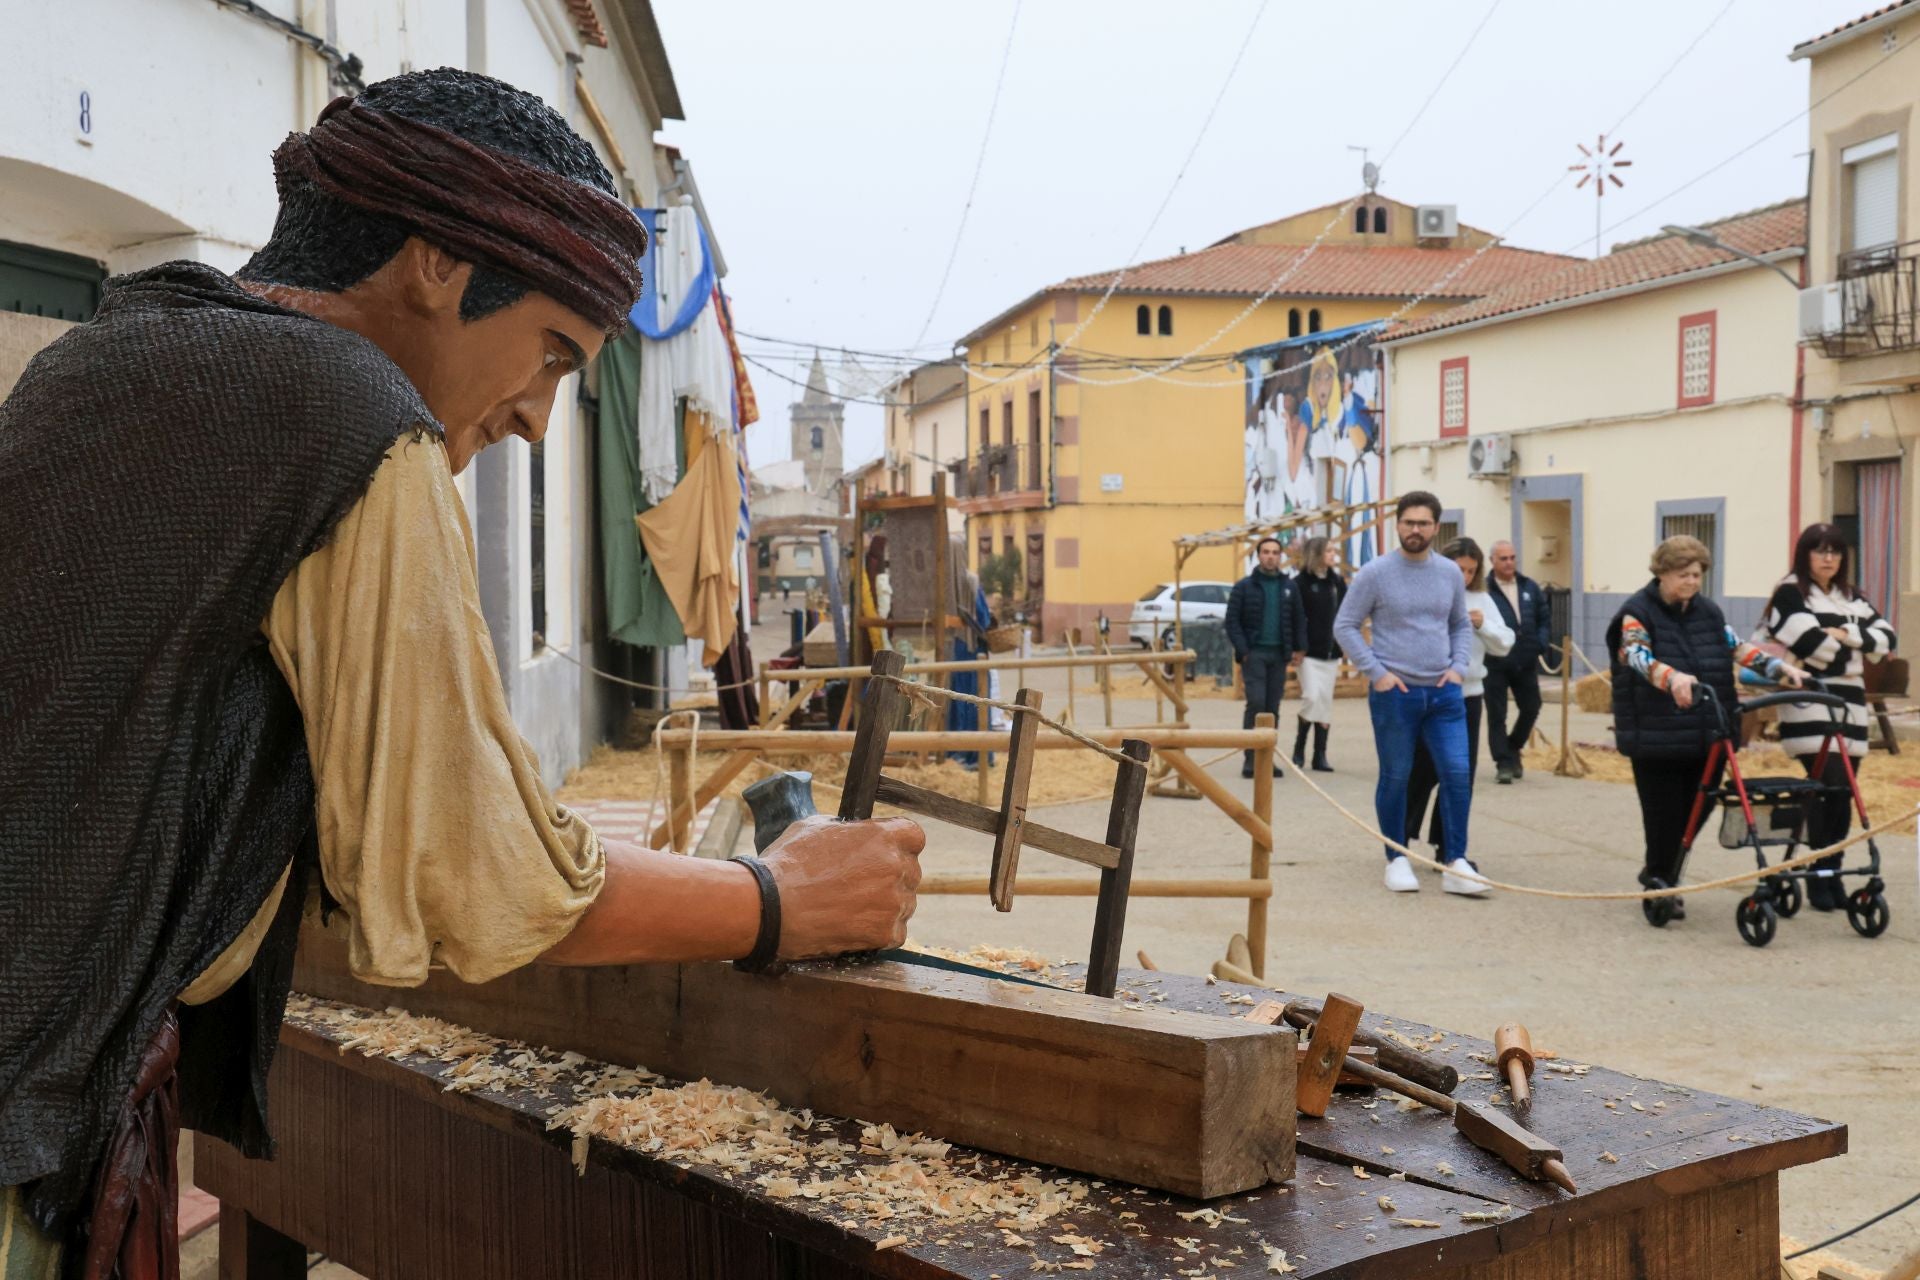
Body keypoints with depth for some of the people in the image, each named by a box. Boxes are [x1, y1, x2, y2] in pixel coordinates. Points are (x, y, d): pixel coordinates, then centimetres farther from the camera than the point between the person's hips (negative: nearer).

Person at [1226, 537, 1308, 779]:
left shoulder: (1289, 587, 9)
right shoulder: (1244, 587, -1)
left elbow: (1298, 620, 13)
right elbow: (1232, 621, -4)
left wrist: (1298, 648, 3)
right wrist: (1242, 650, -12)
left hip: (1279, 655, 4)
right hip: (1254, 653, -4)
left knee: (1272, 708, 7)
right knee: (1256, 703, -12)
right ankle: (1251, 758, -5)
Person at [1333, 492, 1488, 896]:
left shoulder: (1451, 573, 7)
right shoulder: (1374, 573, -5)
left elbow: (1461, 626, 18)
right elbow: (1345, 626, -3)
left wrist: (1459, 666, 2)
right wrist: (1375, 672, -10)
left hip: (1444, 692, 3)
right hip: (1394, 693, -3)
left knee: (1457, 774, -5)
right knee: (1395, 778, 5)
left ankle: (1455, 864, 1)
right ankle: (1397, 860, 18)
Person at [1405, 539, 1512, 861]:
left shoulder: (1481, 600, 10)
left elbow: (1504, 644, 8)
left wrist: (1484, 625, -8)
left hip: (1468, 695, 5)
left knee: (1461, 775, 6)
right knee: (1422, 771, 2)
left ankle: (1449, 847, 16)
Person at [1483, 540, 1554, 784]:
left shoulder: (1530, 587, 8)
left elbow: (1545, 617, 14)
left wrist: (1542, 645, 2)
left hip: (1526, 663, 5)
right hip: (1495, 664, -5)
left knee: (1531, 709, 11)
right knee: (1497, 715, 1)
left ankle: (1513, 749, 34)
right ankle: (1504, 763, 9)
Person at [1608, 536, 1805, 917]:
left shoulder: (1708, 612, 13)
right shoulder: (1638, 612, -8)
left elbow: (1737, 647, 10)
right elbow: (1638, 655, -24)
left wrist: (1780, 668, -6)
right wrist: (1672, 677, -43)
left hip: (1706, 735, 6)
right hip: (1656, 737, -6)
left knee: (1698, 807, 9)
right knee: (1664, 813, -2)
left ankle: (1661, 872, 30)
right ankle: (1659, 880, 18)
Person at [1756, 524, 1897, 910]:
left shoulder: (1852, 598, 19)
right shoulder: (1790, 594, -3)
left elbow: (1886, 636, 8)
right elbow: (1812, 645, -15)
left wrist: (1848, 637, -8)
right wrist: (1852, 656, 0)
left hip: (1850, 703, 6)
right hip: (1811, 707, -6)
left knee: (1843, 793, 5)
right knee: (1826, 787, -13)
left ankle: (1833, 874, 11)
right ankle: (1819, 877, -7)